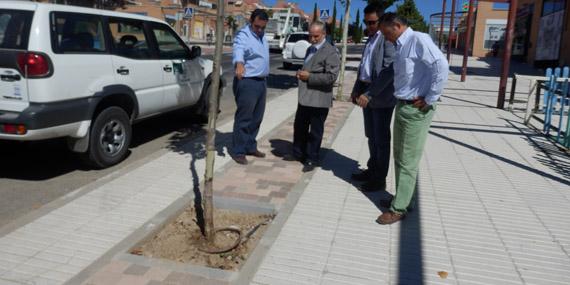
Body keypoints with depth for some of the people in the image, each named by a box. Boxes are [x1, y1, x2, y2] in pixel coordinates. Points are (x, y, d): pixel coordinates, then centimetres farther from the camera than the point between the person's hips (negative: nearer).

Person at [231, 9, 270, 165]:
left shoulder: (261, 36, 12)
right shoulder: (243, 36, -15)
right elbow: (238, 51, -37)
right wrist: (239, 64, -58)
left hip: (261, 82, 9)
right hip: (247, 83, -8)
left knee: (256, 118, 14)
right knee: (243, 118, -4)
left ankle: (250, 147, 26)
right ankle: (238, 151, 5)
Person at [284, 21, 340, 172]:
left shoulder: (330, 52, -13)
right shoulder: (310, 49, 16)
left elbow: (331, 76, -22)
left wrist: (309, 77, -19)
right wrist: (302, 73, 7)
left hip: (319, 100, -8)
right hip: (304, 97, 9)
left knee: (315, 131, 5)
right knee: (299, 127, 18)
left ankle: (312, 159, 17)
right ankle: (298, 153, 34)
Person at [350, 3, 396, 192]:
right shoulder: (371, 38, 16)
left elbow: (389, 70, -22)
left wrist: (369, 94, -25)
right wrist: (357, 89, 11)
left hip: (381, 97, -8)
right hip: (367, 93, 8)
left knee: (381, 139, 2)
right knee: (371, 136, 16)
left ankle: (380, 179, 13)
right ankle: (372, 170, 30)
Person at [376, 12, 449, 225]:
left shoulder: (418, 40, -15)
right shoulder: (402, 46, 13)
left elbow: (441, 66, -27)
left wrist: (430, 99, -21)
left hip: (416, 110, -9)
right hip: (402, 107, 9)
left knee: (408, 162, 0)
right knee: (399, 158, 17)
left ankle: (398, 209, 9)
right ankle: (401, 198, 30)